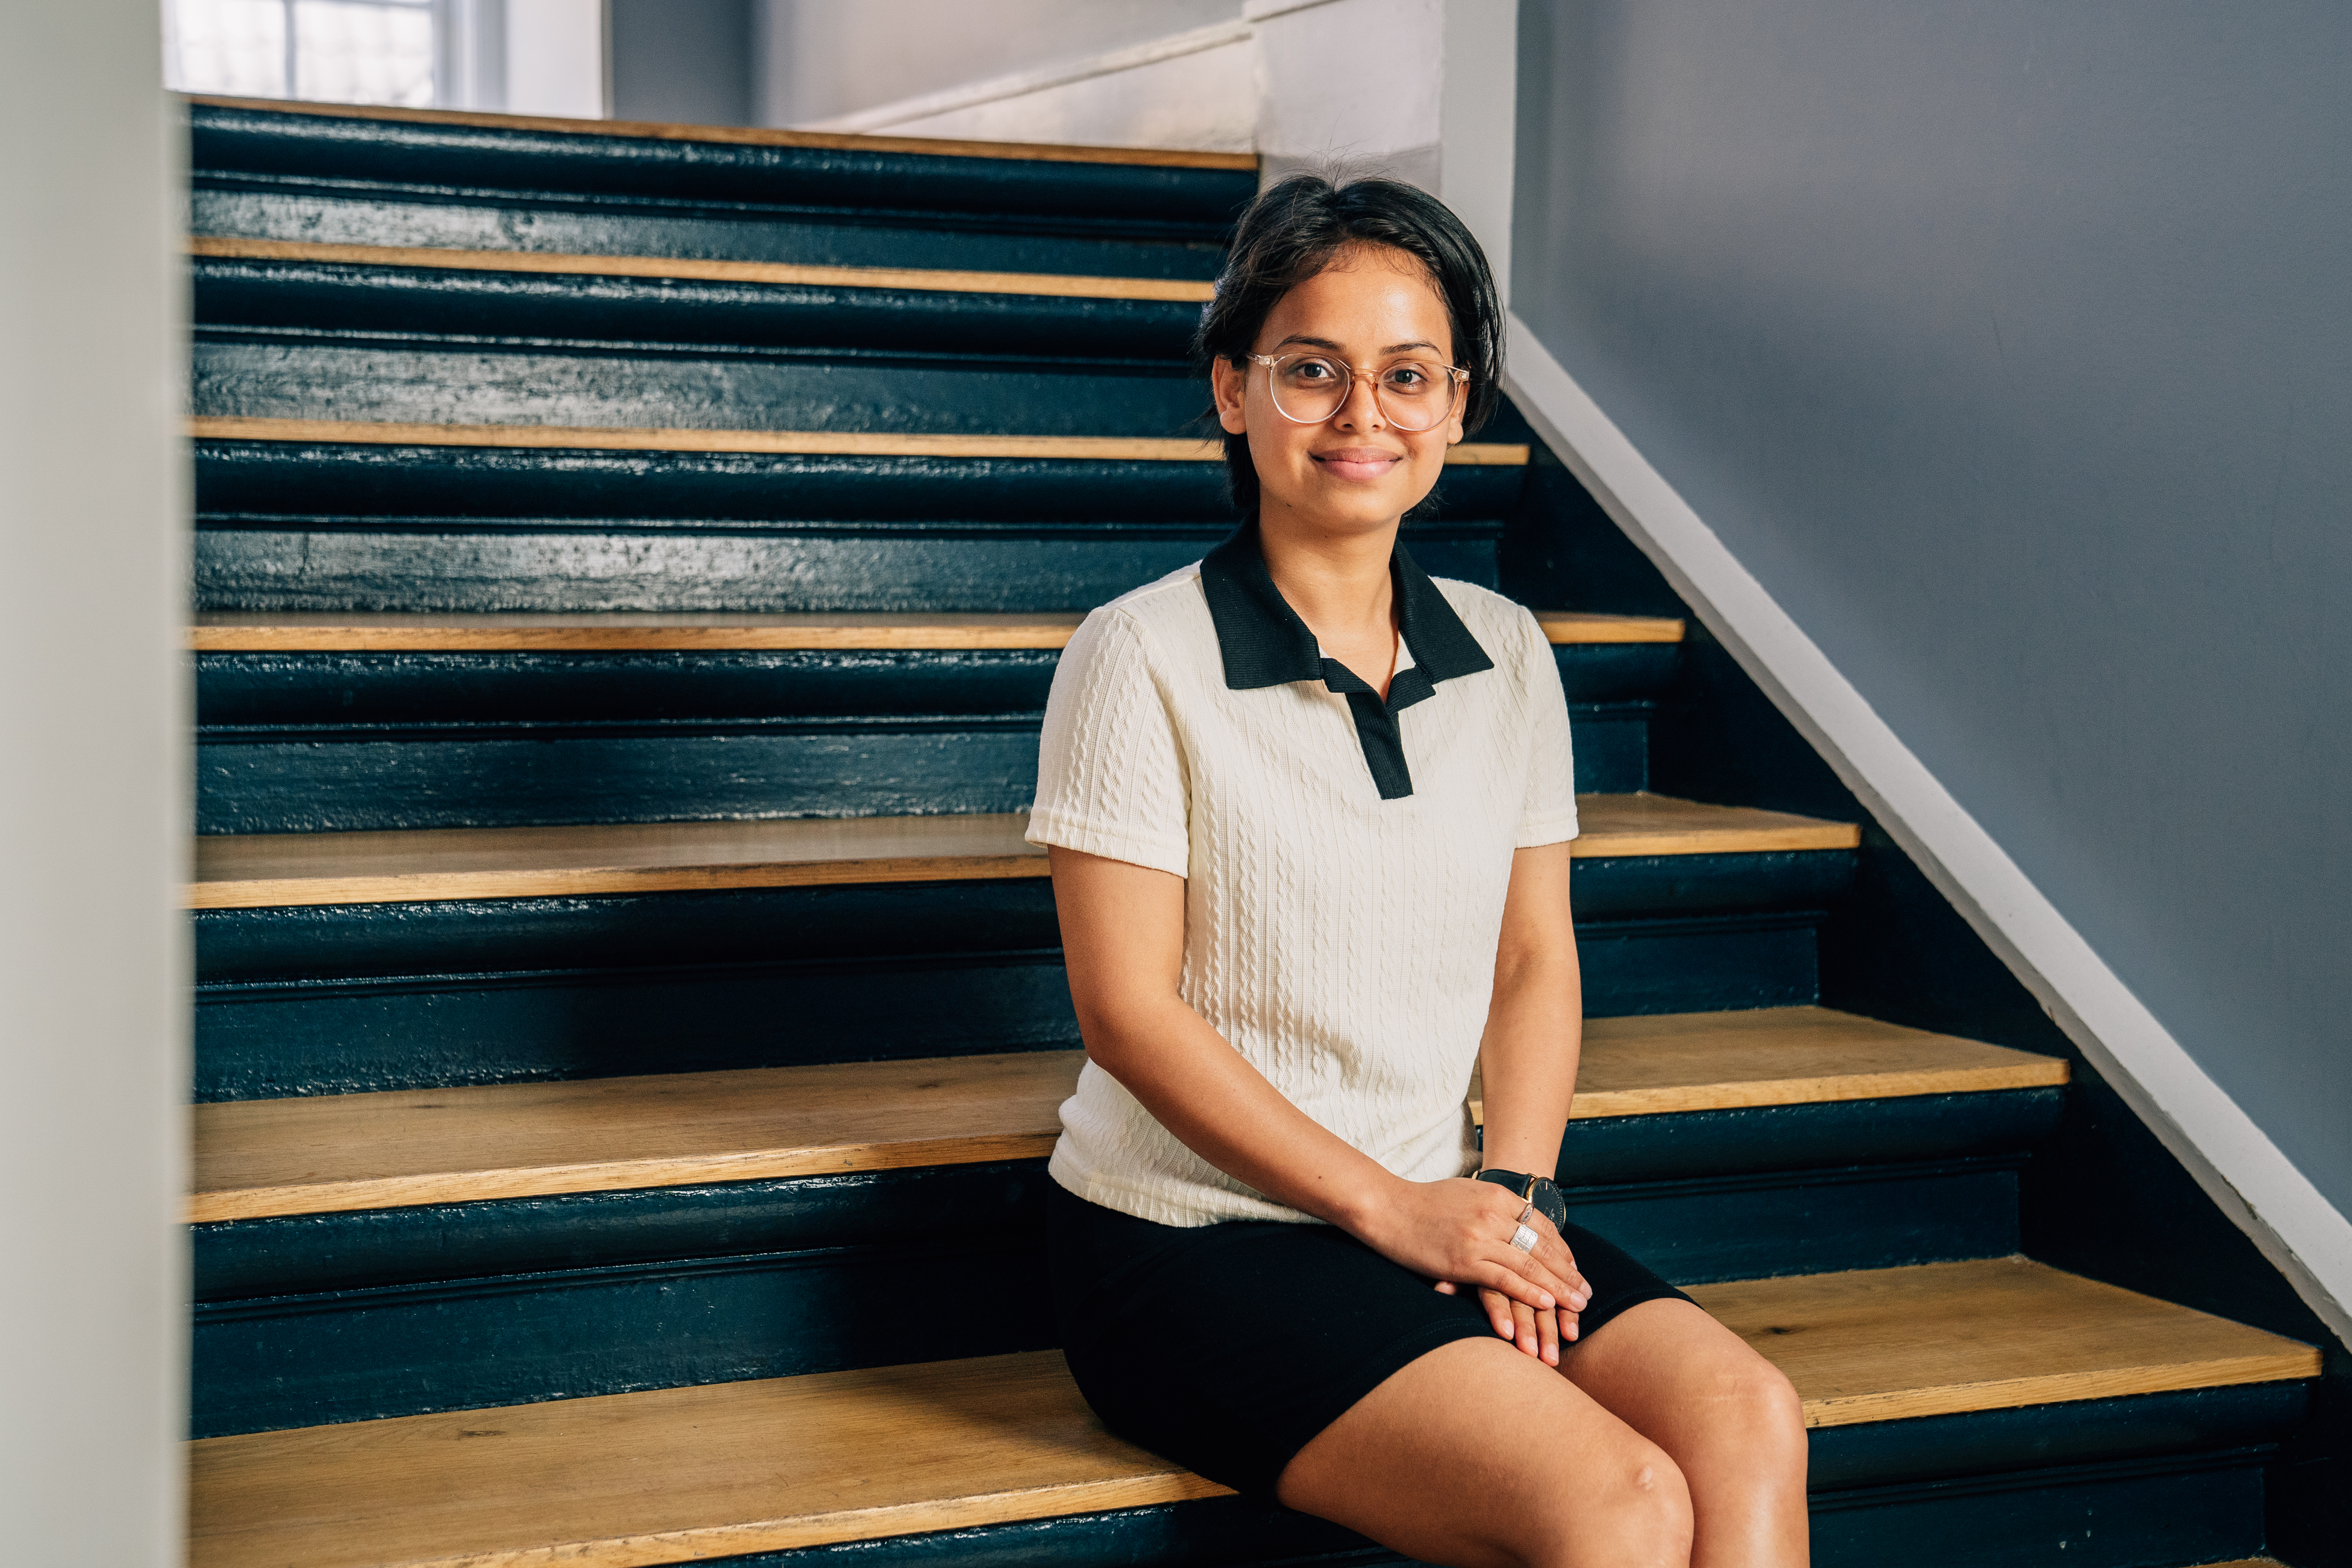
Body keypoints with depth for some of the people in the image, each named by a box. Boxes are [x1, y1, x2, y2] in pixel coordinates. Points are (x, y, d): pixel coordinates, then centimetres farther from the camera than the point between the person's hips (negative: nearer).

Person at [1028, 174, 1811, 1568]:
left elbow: (1536, 957, 12)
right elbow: (1127, 1010, -10)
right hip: (1199, 1237, -5)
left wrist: (1514, 1187, -6)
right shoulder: (1143, 660, -7)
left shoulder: (1507, 658, 9)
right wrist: (1387, 1207, -13)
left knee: (1748, 1423, -21)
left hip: (1448, 1212, 5)